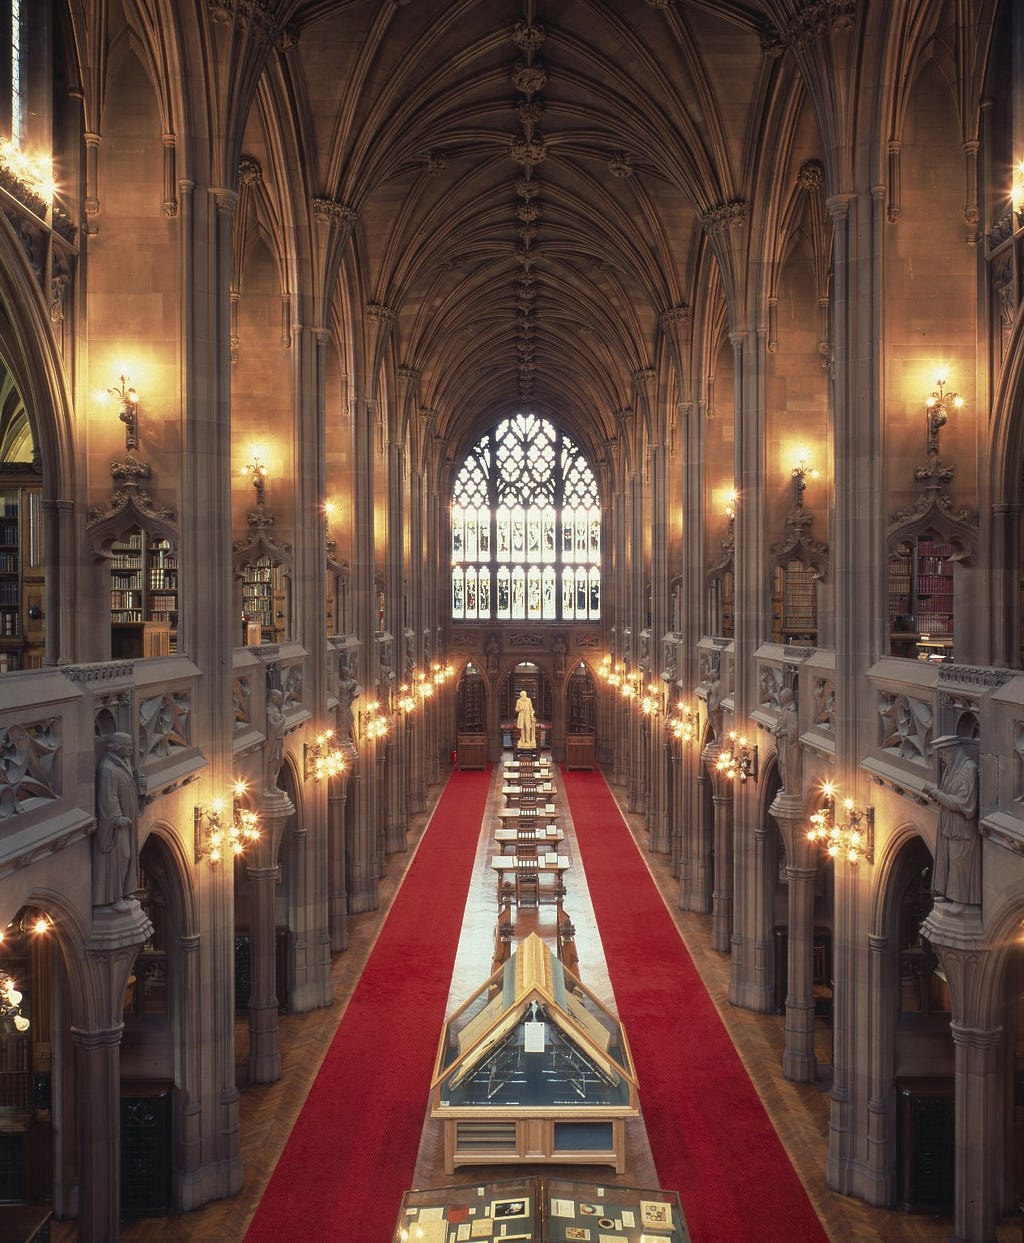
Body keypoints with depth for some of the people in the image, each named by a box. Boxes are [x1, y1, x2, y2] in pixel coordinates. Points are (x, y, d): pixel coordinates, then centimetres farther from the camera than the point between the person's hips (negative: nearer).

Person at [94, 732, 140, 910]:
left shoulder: (124, 763, 10)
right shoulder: (108, 769, -21)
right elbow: (108, 797, -24)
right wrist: (117, 818, -27)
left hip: (126, 819, 10)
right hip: (114, 822, -10)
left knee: (126, 855, 14)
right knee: (117, 857, -6)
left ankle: (122, 893, 24)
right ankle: (115, 898, -1)